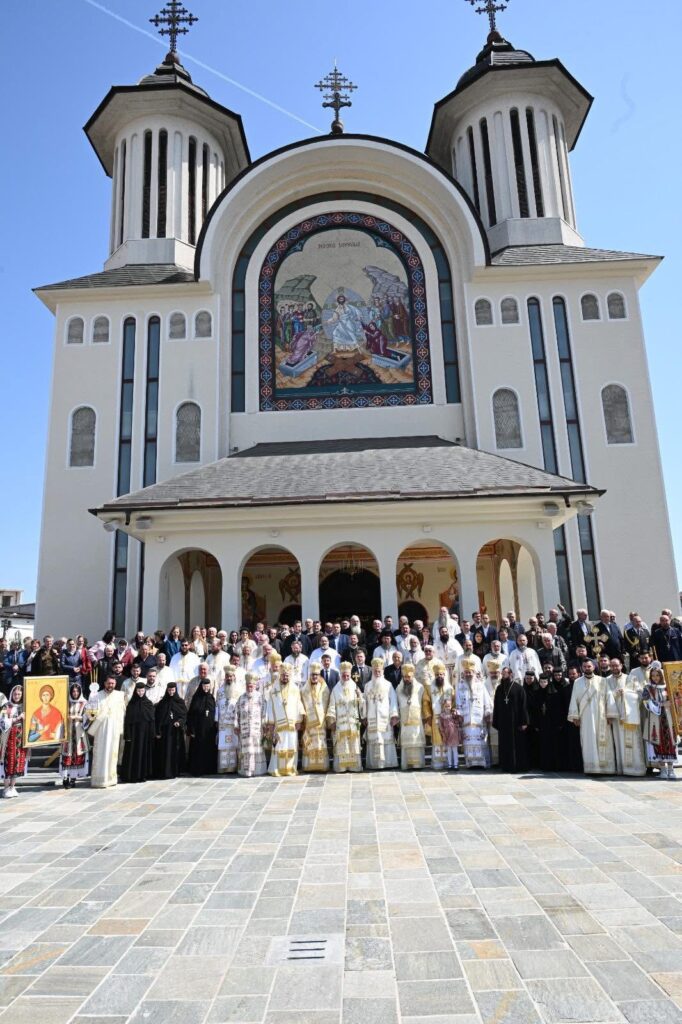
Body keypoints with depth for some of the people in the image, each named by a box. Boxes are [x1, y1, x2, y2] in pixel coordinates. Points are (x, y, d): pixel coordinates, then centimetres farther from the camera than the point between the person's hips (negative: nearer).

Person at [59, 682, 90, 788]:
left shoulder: (84, 703, 5)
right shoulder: (67, 702, 8)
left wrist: (75, 717, -14)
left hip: (79, 730, 0)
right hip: (68, 730, 0)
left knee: (77, 752, -3)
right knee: (67, 752, -6)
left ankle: (73, 777, 5)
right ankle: (66, 778, -3)